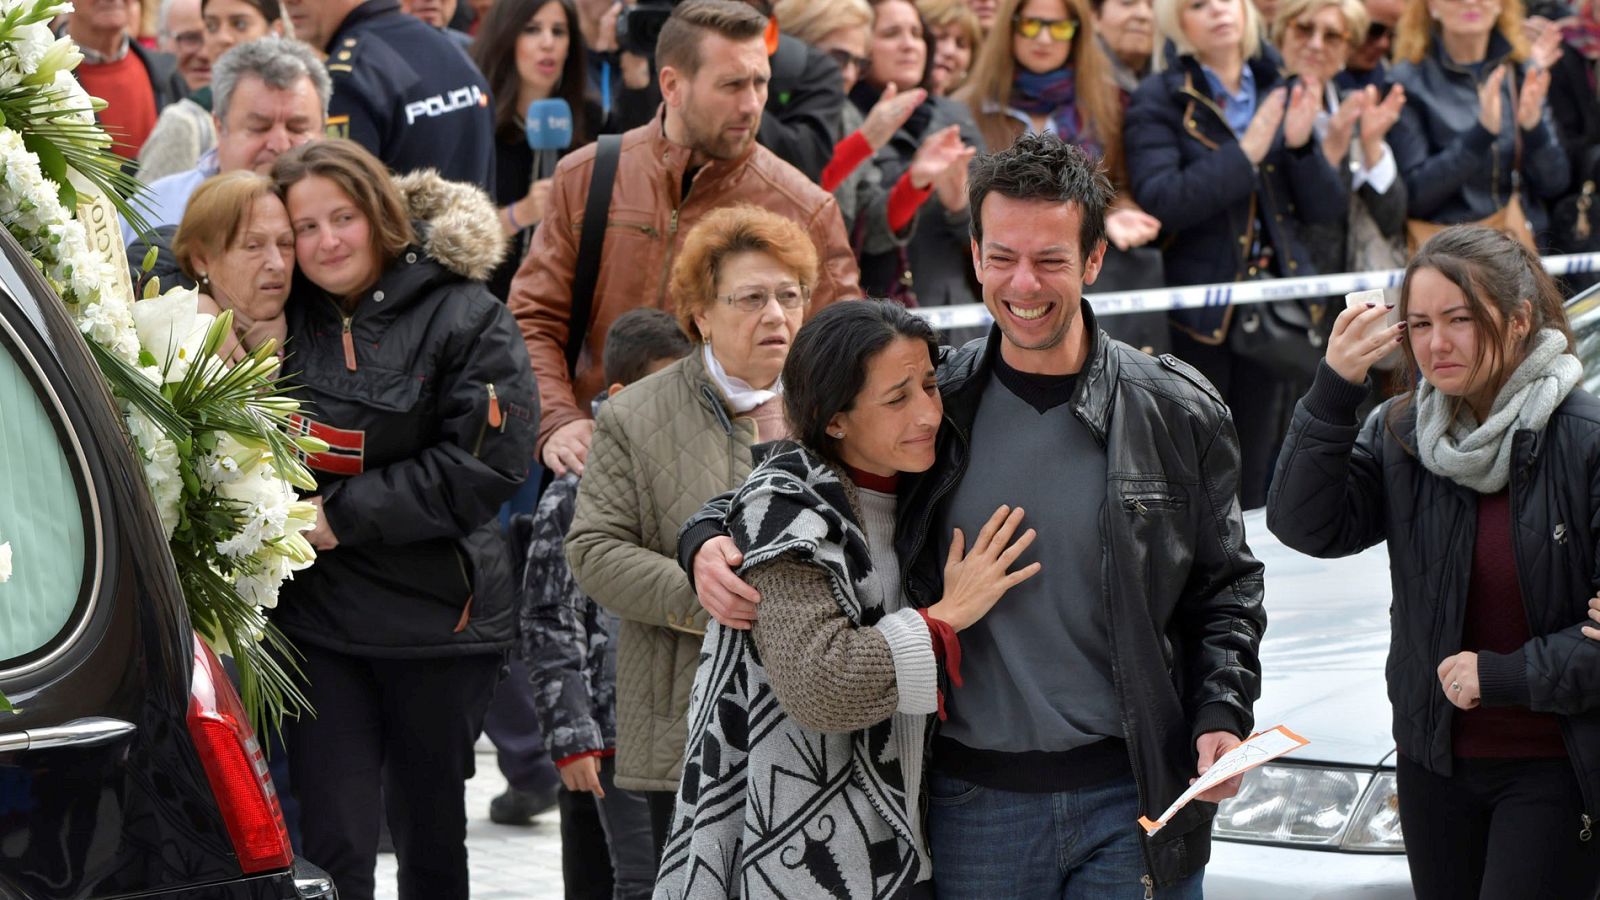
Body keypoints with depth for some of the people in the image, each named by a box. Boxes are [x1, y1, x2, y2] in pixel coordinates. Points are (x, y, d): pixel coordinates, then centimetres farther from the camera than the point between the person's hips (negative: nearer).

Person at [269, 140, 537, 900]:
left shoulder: (466, 318, -7)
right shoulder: (287, 317, 6)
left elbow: (488, 464, -15)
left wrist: (344, 514, -16)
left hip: (439, 615, -2)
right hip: (316, 616, 2)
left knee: (433, 837, 11)